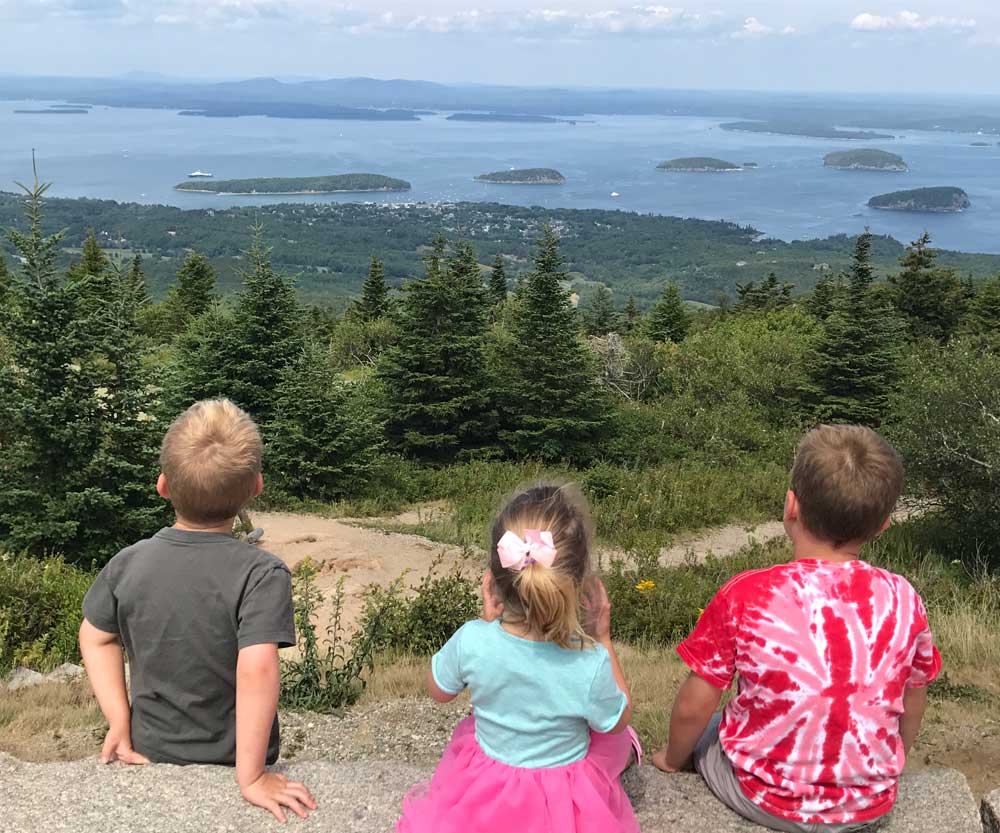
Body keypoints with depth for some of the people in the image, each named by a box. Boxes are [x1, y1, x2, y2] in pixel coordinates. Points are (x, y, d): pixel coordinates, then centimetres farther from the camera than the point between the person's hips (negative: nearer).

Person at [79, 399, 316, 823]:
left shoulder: (128, 564, -10)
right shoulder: (262, 574, -25)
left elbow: (96, 638, 2)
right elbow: (257, 671, -33)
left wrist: (119, 723, 7)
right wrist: (250, 777, -27)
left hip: (151, 754, 3)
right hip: (229, 762, -3)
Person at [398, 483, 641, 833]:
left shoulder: (471, 641, -30)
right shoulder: (590, 665, -35)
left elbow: (438, 691, -6)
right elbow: (617, 722, -11)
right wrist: (603, 639, -10)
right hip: (563, 805, -2)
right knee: (620, 740, 29)